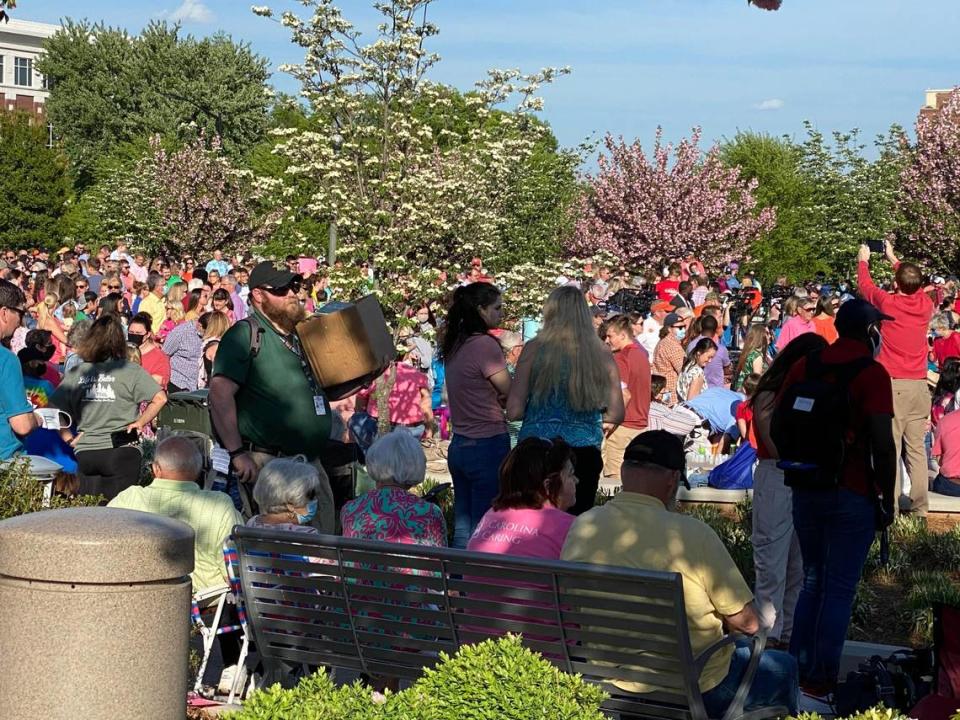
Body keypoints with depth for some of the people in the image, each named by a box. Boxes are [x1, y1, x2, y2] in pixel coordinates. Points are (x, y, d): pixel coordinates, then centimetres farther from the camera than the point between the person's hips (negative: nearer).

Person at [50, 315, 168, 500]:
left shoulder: (75, 373, 2)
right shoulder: (130, 370, -6)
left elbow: (53, 409, 3)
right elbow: (160, 398, -11)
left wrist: (69, 438, 9)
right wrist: (141, 422, 0)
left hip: (85, 452, 3)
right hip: (122, 452, -3)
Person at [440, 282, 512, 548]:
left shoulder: (454, 345, 10)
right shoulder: (485, 344, -15)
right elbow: (511, 395, -9)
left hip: (459, 445, 8)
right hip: (487, 446, -8)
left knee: (462, 528, 12)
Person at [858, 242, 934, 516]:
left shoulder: (888, 303, -9)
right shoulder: (926, 305, 3)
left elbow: (865, 285, 10)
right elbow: (915, 287, 26)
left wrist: (863, 260, 31)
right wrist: (893, 259, 40)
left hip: (892, 385, -4)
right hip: (919, 385, 5)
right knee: (917, 448, 8)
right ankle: (920, 507, 9)